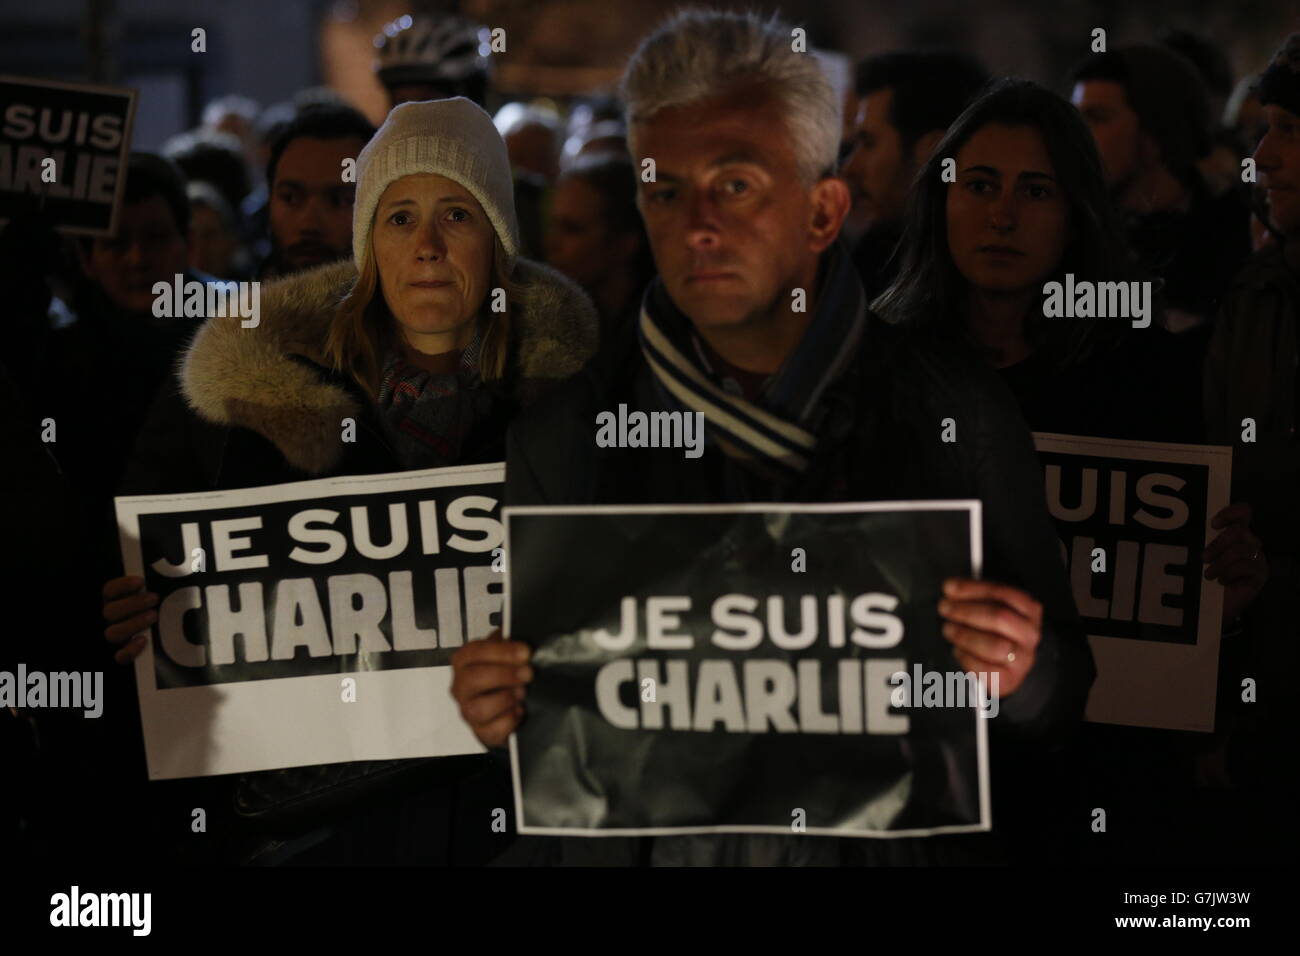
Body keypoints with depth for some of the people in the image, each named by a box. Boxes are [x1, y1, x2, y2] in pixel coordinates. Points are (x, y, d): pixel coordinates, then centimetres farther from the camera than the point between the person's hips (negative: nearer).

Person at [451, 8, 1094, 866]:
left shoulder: (960, 418, 6)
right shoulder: (564, 441, 8)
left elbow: (1058, 713, 11)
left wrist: (1023, 677, -10)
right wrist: (502, 717, -6)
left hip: (890, 853, 1)